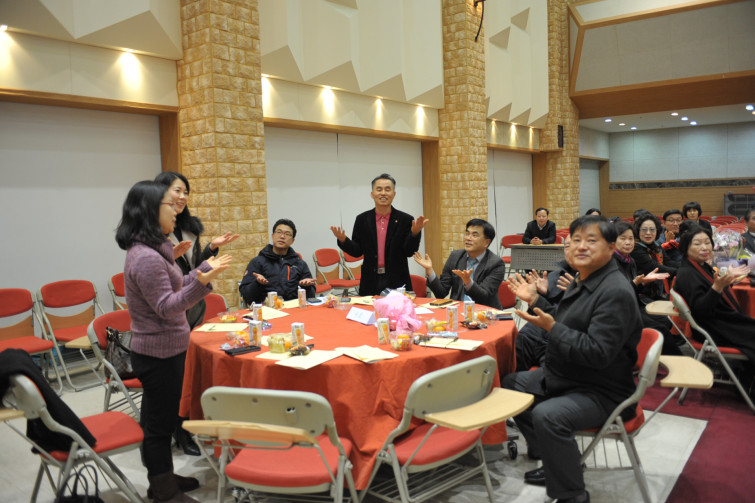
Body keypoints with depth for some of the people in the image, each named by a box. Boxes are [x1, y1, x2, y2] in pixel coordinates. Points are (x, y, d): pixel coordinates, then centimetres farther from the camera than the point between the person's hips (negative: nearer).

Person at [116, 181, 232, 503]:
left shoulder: (153, 250, 8)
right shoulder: (145, 257, -24)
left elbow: (174, 289, 15)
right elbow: (167, 307, -24)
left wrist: (206, 267, 17)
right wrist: (202, 281, -36)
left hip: (164, 350, 10)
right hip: (159, 353, -10)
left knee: (159, 419, 21)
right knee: (160, 422, 4)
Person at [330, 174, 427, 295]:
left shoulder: (405, 220, 0)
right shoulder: (362, 219, 5)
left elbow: (409, 252, -4)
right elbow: (357, 251, 5)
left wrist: (415, 233, -19)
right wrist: (343, 240, -11)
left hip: (397, 282, -1)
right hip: (371, 282, 1)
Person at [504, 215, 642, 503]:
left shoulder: (615, 293, -23)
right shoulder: (581, 281, 8)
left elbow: (598, 353, -30)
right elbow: (565, 325, 20)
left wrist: (551, 327, -31)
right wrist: (535, 300, 9)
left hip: (601, 392, -11)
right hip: (562, 376, 11)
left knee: (547, 415, -34)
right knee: (512, 384, 19)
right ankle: (555, 464, 25)